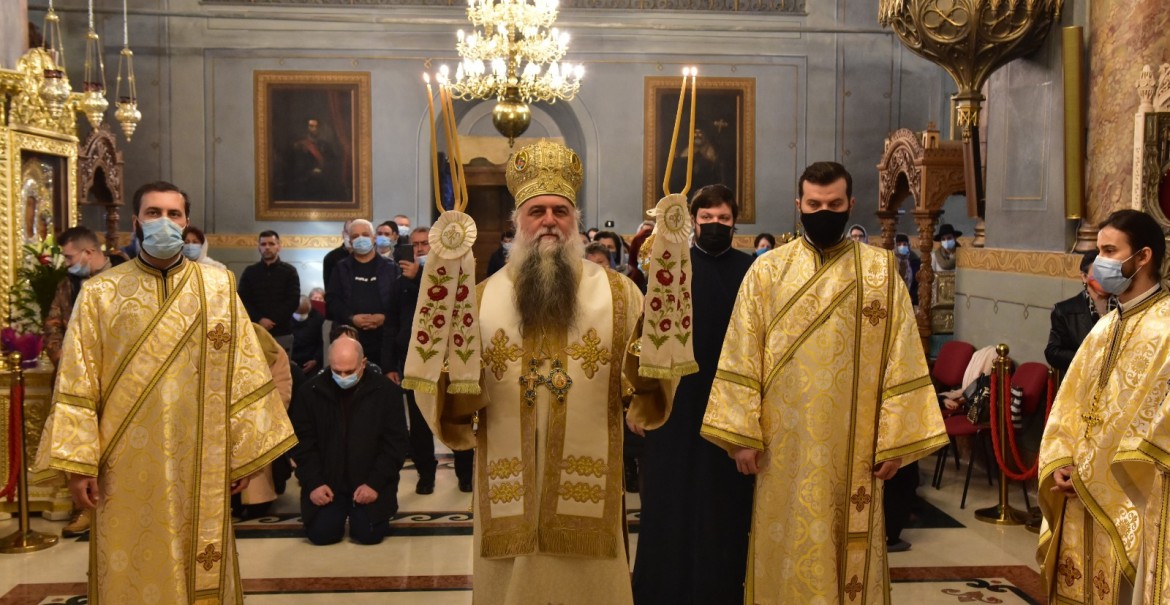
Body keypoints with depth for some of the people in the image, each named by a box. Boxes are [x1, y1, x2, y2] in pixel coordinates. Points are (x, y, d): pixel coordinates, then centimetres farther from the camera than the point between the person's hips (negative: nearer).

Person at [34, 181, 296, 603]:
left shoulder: (218, 288, 2)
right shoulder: (101, 293, 1)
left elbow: (243, 376, 2)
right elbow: (78, 385, -2)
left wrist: (245, 452, -1)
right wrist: (78, 460, -8)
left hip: (200, 464, 1)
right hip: (127, 466, 0)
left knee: (202, 568, 9)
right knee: (133, 570, 8)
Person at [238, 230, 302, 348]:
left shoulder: (289, 271, 7)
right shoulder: (249, 272, 12)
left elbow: (294, 300, -1)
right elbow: (243, 300, 5)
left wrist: (273, 320, -13)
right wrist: (259, 319, -12)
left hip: (282, 332, -1)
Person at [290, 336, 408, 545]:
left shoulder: (385, 391, -8)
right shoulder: (310, 391, -2)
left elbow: (396, 444, -6)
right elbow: (303, 443, 1)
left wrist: (375, 484, -15)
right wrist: (314, 483, -11)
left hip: (370, 483, -1)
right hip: (326, 481, 1)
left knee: (368, 534, -15)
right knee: (321, 534, -13)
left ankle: (358, 511, 22)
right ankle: (340, 510, 23)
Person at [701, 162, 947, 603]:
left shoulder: (880, 271, 1)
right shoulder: (767, 270, 1)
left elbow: (901, 361, -1)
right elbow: (742, 359, -1)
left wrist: (895, 440, -5)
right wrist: (741, 435, -6)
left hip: (854, 448, 0)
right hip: (785, 448, 0)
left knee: (852, 552, 8)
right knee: (787, 551, 8)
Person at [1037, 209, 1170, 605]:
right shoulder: (1104, 328, 14)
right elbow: (1070, 404, 13)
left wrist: (1092, 473, -15)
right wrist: (1060, 465, -3)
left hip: (1136, 502, -7)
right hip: (1085, 500, 7)